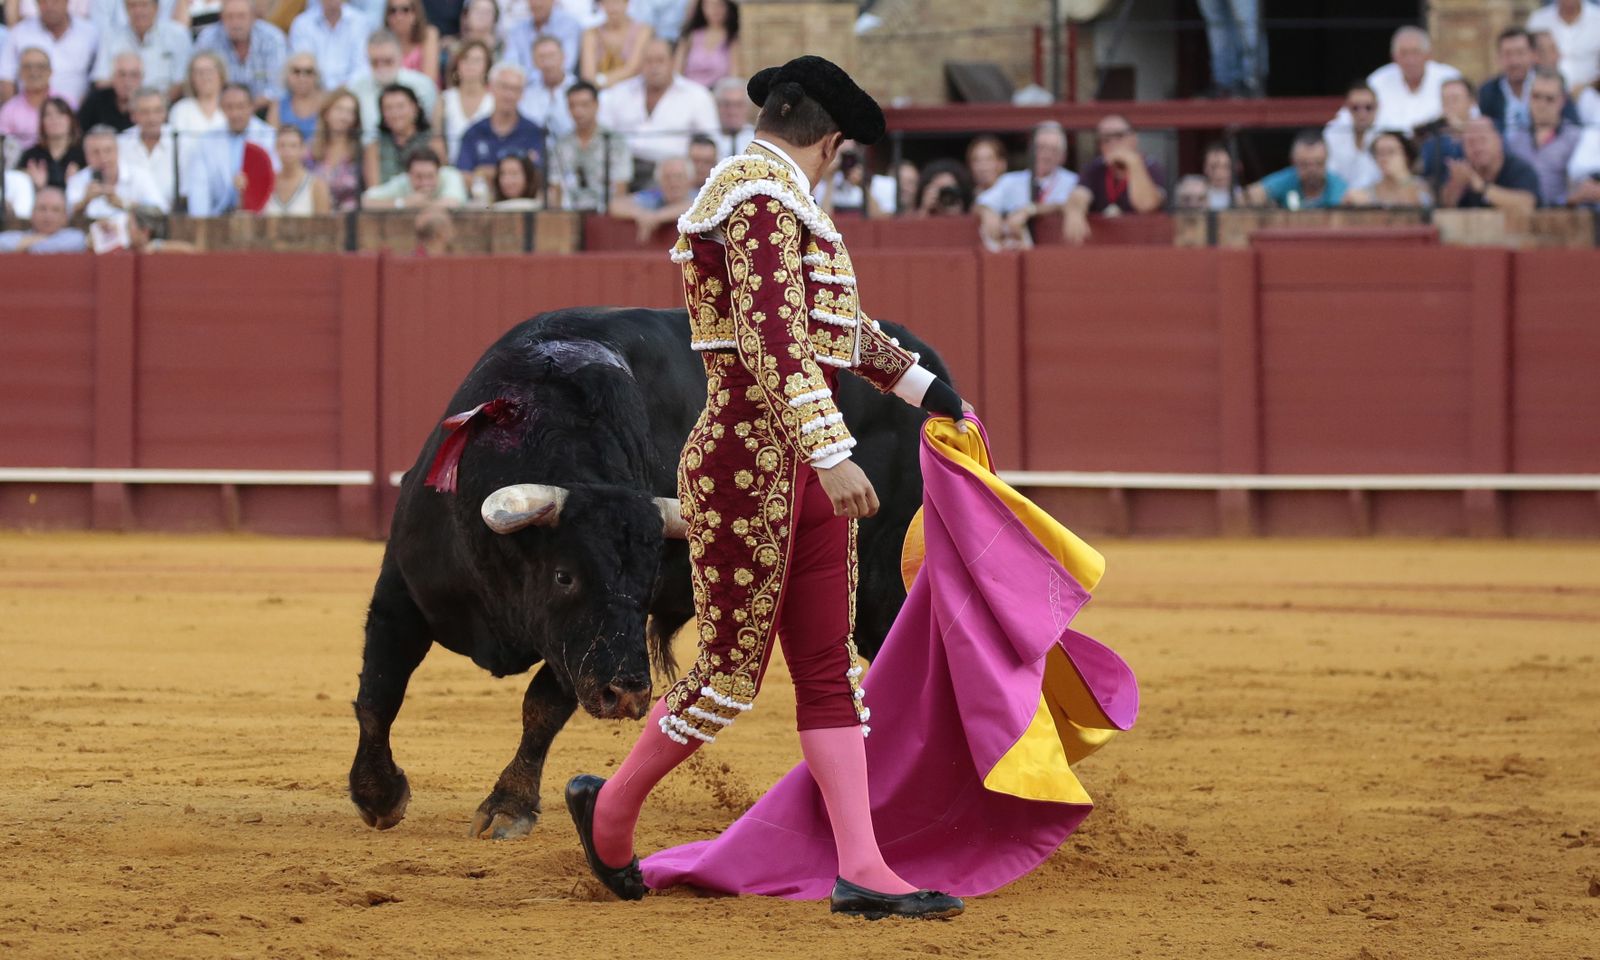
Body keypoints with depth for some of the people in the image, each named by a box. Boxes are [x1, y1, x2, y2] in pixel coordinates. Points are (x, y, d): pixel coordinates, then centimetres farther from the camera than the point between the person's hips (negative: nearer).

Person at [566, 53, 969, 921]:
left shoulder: (782, 201, 19)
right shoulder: (760, 192, -13)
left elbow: (840, 323, 34)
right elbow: (774, 337, -25)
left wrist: (922, 384, 46)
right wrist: (831, 452, -32)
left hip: (805, 469, 10)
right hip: (747, 465, -10)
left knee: (829, 671, 5)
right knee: (732, 673, -1)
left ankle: (861, 871, 3)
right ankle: (610, 807, 19)